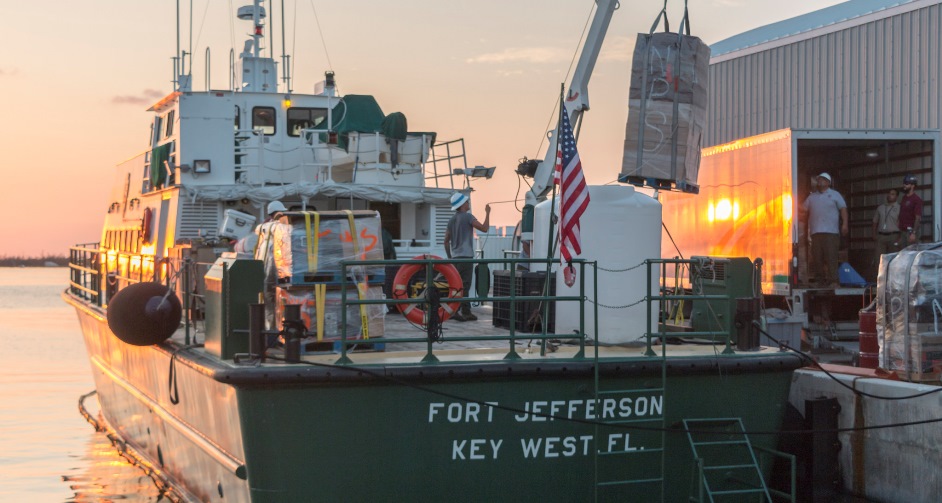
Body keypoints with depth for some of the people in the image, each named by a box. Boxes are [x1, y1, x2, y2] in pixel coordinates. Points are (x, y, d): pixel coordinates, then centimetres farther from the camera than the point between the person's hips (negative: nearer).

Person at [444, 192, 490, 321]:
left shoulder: (452, 219, 14)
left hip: (455, 257, 8)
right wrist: (487, 213, -2)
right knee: (464, 285, -7)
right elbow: (484, 228, -13)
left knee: (457, 285, 9)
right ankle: (455, 311, -12)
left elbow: (446, 241, 15)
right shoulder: (467, 217, -8)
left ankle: (466, 312, 11)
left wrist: (450, 256, 21)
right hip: (465, 256, -8)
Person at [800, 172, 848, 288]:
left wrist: (844, 224, -7)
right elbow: (804, 210, 19)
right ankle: (820, 281, 4)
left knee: (831, 257, -12)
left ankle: (833, 281, -14)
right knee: (817, 258, 0)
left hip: (831, 232, -4)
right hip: (815, 232, 4)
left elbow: (843, 209, 5)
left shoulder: (835, 195, 12)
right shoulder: (812, 197, 22)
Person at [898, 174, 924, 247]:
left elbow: (918, 218, -14)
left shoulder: (916, 199, -9)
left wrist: (913, 233, -20)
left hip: (911, 231, -8)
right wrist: (899, 231, 14)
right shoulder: (904, 198, 15)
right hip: (902, 231, 8)